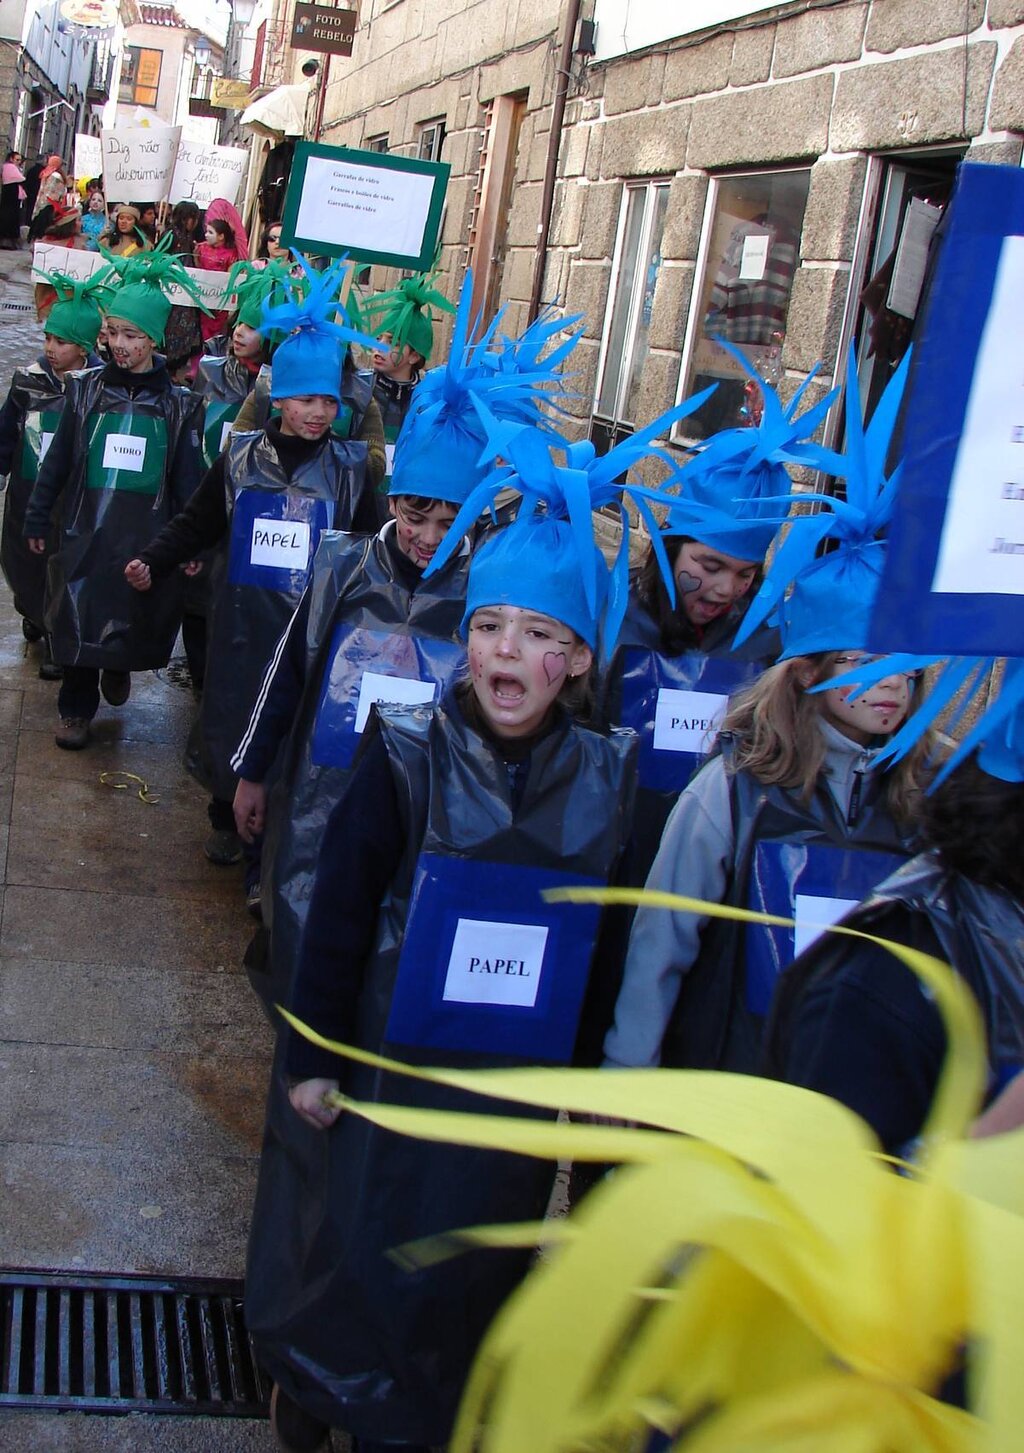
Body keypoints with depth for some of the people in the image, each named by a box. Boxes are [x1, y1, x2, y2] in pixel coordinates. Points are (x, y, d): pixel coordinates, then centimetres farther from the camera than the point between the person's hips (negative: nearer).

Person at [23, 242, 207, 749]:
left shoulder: (179, 403, -1)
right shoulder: (86, 388, 1)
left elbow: (186, 477, 2)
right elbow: (57, 460, 6)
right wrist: (38, 518, 7)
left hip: (146, 527, 0)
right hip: (86, 522, 0)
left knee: (138, 610, 7)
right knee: (80, 614, 1)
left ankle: (119, 668, 39)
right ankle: (76, 708, 16)